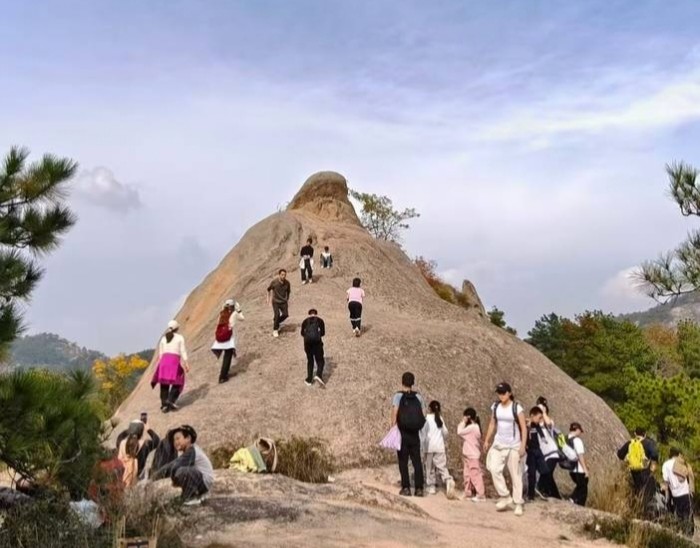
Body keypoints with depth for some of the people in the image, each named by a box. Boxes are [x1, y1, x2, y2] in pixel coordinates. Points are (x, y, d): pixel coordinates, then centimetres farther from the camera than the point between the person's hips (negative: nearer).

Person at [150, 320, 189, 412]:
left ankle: (164, 404, 0)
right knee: (177, 383, 5)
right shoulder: (180, 338, 4)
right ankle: (170, 400, -15)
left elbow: (160, 353, 14)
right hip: (175, 361, -4)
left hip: (164, 360, 4)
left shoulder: (163, 338, 15)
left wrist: (161, 364, 20)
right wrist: (186, 363, -5)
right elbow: (183, 351, -3)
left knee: (164, 384, 8)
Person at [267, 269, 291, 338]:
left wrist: (287, 300, 15)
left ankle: (275, 321, 23)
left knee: (285, 314, -8)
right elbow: (269, 289, 3)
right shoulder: (274, 282, -16)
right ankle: (275, 330, 8)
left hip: (283, 302, 3)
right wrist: (269, 298, 9)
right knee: (277, 315, -12)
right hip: (275, 301, -3)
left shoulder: (287, 283, -9)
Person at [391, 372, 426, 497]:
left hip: (402, 433, -3)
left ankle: (406, 488, 3)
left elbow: (394, 413, -15)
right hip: (415, 435, 3)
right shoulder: (418, 397, 5)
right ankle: (419, 488, 5)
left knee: (403, 462, 5)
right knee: (417, 461, 7)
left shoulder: (398, 396, -5)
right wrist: (419, 427, 13)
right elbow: (423, 415, 3)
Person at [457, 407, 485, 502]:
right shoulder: (472, 427, 13)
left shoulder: (472, 427, -17)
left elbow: (459, 432, -17)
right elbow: (461, 432, 13)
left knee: (475, 475, -7)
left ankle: (481, 495, -5)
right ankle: (468, 493, 23)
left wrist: (463, 422, -9)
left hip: (473, 456, -10)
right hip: (468, 455, 10)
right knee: (467, 474, 15)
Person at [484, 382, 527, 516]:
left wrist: (523, 446, -15)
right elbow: (492, 424, 11)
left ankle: (518, 504, 9)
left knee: (516, 475, 1)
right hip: (498, 444, 4)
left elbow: (524, 428, -10)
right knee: (494, 469, -12)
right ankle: (506, 497, 0)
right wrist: (487, 440, 6)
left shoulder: (517, 408, -10)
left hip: (514, 446, -4)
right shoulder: (495, 407, 3)